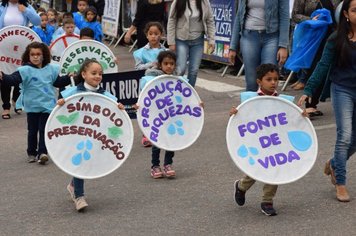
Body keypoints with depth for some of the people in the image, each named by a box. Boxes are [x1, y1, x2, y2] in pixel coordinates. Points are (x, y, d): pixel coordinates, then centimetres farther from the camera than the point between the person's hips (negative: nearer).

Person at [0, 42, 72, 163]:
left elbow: (58, 82, 18)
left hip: (48, 105, 2)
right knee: (32, 131, 8)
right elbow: (13, 79, -25)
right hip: (32, 107, -2)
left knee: (44, 130, -1)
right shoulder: (25, 70, -11)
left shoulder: (51, 69, 4)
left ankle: (42, 152, 0)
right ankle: (31, 153, 20)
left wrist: (69, 78, 8)